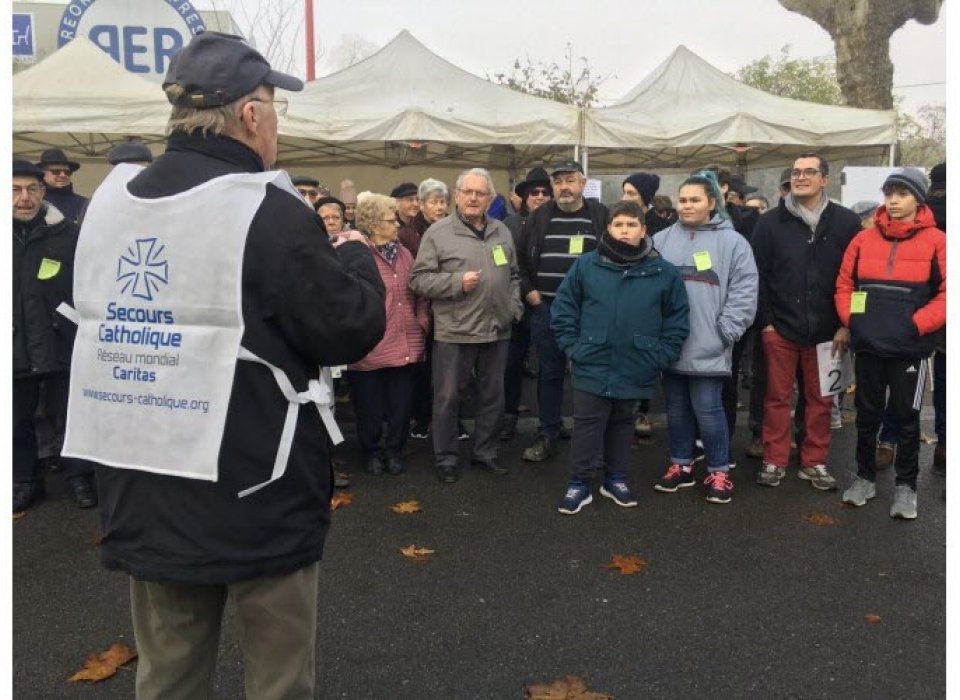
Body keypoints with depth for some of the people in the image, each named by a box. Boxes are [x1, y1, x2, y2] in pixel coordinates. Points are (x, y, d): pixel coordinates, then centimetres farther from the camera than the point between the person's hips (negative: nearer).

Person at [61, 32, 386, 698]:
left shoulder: (113, 199, 4)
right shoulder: (269, 212, -17)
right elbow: (354, 330, -13)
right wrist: (356, 256, 7)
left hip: (144, 489, 7)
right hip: (256, 493, -6)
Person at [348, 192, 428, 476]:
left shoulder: (404, 253, 12)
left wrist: (422, 323, 6)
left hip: (406, 345, 5)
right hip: (371, 347, -5)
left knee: (401, 405, 13)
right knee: (370, 407, 10)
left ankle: (394, 451, 31)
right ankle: (372, 452, 30)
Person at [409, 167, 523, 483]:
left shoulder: (502, 232, 11)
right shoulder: (438, 232, -6)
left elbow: (513, 276, 20)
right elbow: (419, 279, -9)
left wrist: (514, 307, 7)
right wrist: (457, 282, -18)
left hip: (497, 329, 5)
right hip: (454, 331, -5)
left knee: (493, 396, 14)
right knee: (448, 397, 5)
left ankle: (485, 453, 31)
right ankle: (446, 458, 20)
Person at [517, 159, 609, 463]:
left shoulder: (601, 216, 0)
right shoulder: (539, 217, 6)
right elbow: (519, 255, 12)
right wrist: (528, 290, 4)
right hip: (546, 309, 2)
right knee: (550, 373, 10)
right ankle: (547, 436, 20)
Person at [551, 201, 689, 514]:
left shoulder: (663, 272, -4)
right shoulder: (586, 265, -4)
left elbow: (677, 318, 4)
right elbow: (563, 308, 2)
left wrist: (662, 355, -2)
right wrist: (572, 346, -3)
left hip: (635, 368, 1)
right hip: (592, 365, -1)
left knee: (622, 424, 17)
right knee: (588, 425, 5)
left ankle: (616, 479, 32)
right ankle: (579, 484, 17)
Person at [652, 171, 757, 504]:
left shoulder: (732, 242, -2)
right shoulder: (662, 240, 7)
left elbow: (744, 291, -6)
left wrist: (725, 332, -10)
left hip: (708, 347, -4)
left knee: (708, 410, 1)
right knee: (676, 408, 14)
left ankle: (719, 471, 17)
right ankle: (681, 465, 29)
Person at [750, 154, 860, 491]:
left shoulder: (846, 222, 1)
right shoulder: (771, 222, 2)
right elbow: (758, 274, 0)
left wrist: (847, 325, -3)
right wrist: (765, 321, -5)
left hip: (826, 331, 1)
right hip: (779, 328, 0)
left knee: (820, 399, 10)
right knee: (777, 397, 8)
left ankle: (814, 462, 24)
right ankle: (774, 461, 19)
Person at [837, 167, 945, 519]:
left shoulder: (936, 241, -3)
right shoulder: (865, 238, 6)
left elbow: (948, 293, -7)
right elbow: (844, 283, 10)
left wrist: (917, 324, -14)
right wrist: (851, 319, -3)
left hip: (910, 348, -3)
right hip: (868, 344, 3)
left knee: (907, 417, 8)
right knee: (867, 415, 13)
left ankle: (906, 485, 22)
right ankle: (865, 476, 28)